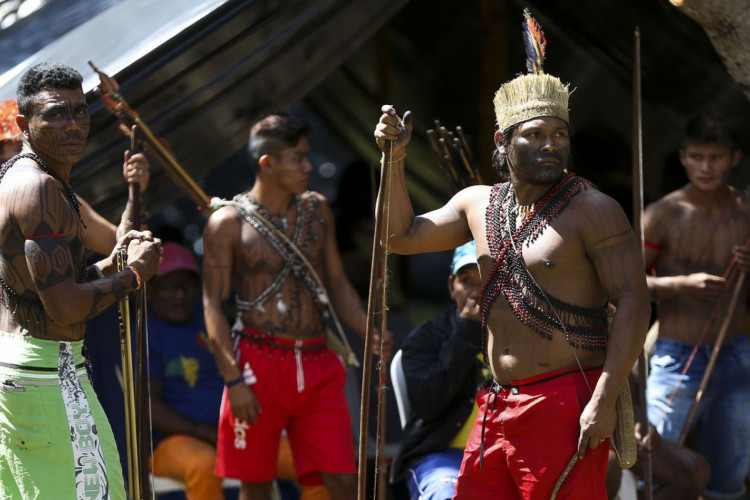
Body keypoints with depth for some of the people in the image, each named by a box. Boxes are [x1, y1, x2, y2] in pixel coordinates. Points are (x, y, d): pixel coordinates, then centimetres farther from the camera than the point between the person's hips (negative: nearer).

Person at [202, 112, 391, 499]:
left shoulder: (317, 210, 11)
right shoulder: (227, 223, -3)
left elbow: (337, 284, 16)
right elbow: (213, 306, -5)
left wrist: (369, 332, -2)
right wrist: (233, 379, -13)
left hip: (317, 364, 4)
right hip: (259, 361, -4)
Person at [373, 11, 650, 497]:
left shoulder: (593, 209, -7)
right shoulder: (478, 203, 14)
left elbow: (633, 302, -13)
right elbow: (404, 236, 26)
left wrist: (604, 402, -20)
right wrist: (395, 160, 13)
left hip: (566, 405, -7)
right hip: (497, 408, 7)